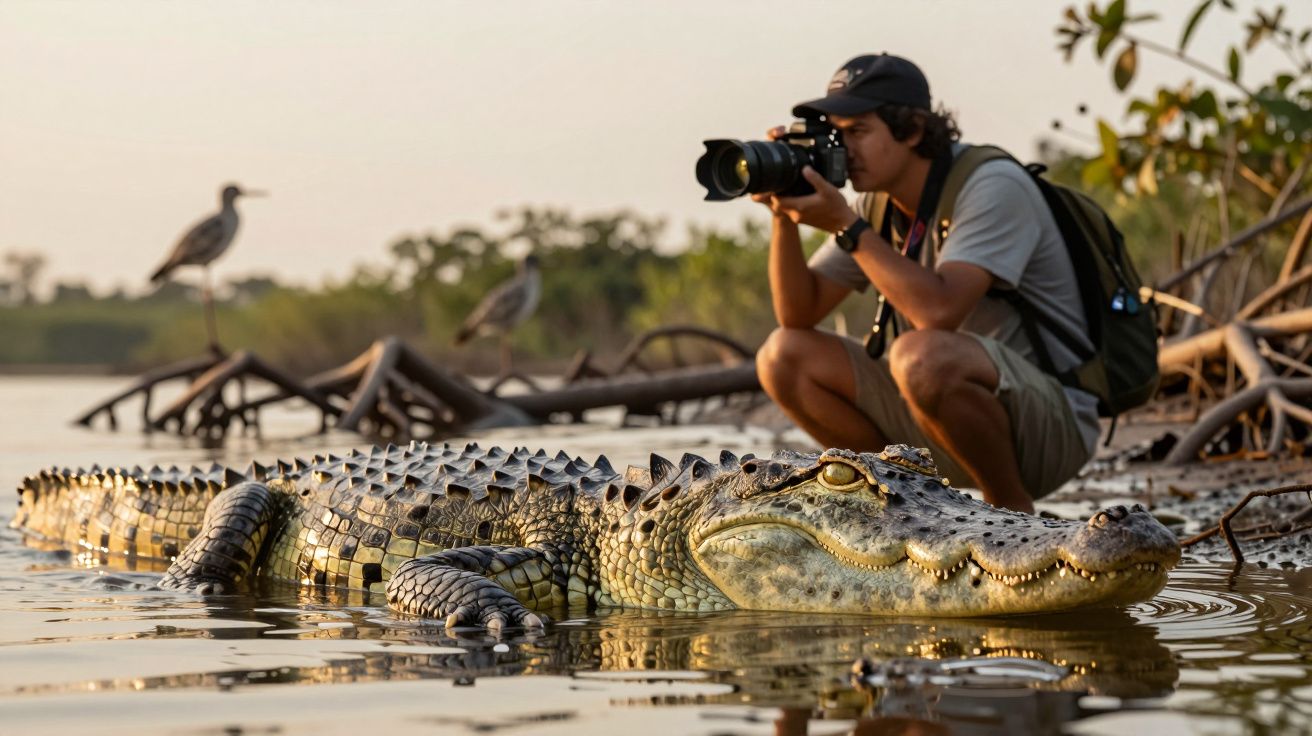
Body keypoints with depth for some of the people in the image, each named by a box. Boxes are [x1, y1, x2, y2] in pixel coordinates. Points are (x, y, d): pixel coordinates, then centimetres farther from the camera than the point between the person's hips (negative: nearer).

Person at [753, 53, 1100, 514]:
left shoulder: (993, 186, -18)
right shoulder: (878, 204, 5)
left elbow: (939, 310, -33)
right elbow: (798, 314, 3)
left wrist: (845, 225, -27)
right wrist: (785, 217, -12)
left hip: (1050, 424, -8)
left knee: (921, 356, -38)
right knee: (784, 356, -2)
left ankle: (1015, 514, -13)